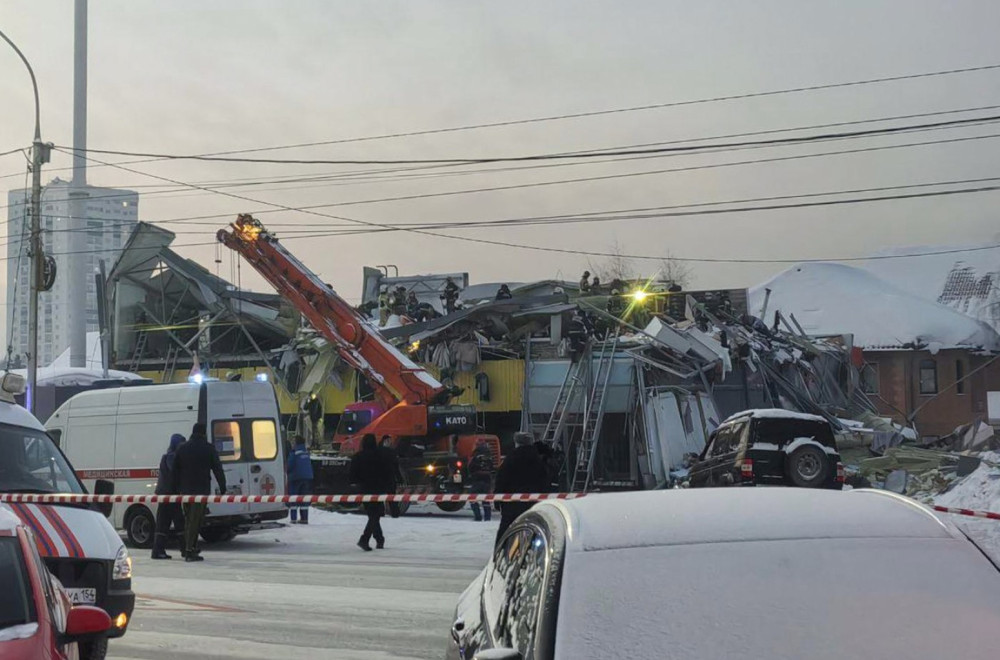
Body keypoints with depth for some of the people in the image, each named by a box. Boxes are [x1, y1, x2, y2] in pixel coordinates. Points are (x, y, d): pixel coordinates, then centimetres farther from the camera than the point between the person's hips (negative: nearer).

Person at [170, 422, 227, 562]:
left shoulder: (182, 448, 9)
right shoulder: (209, 448, -3)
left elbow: (175, 471, 11)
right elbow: (218, 469, -3)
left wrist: (175, 489, 15)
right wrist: (222, 487, 1)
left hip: (185, 490, 4)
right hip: (201, 490, -4)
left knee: (189, 519, 16)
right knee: (195, 519, -4)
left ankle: (190, 547, 20)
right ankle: (190, 550, -9)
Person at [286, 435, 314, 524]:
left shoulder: (294, 452, -12)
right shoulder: (307, 452, 6)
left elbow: (289, 465, -10)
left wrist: (287, 470, 10)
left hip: (296, 477, -5)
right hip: (307, 477, 5)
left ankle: (293, 518, -1)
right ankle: (305, 518, 7)